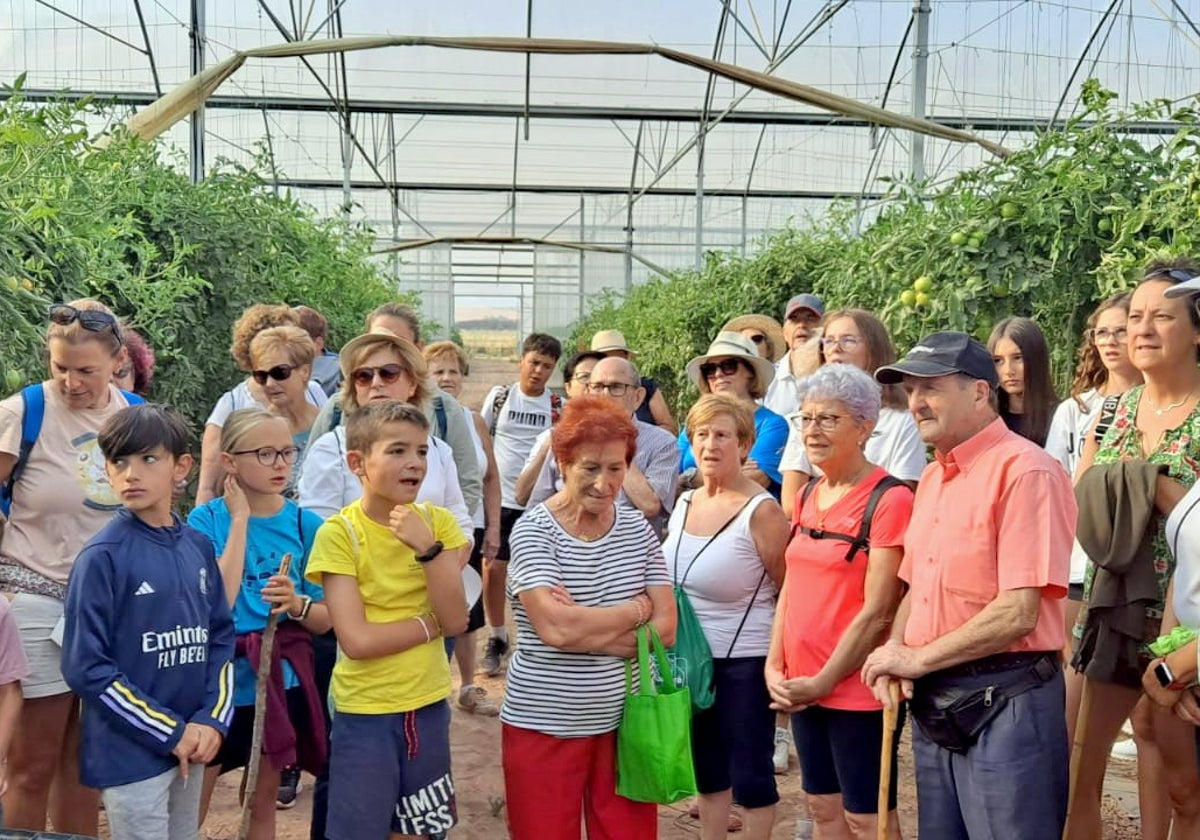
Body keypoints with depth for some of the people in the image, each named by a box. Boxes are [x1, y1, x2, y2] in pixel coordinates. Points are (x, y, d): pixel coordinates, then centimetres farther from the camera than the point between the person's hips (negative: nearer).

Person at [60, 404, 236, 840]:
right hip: (130, 754, -6)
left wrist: (212, 720, -6)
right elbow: (85, 667, -14)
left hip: (190, 747, 6)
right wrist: (170, 732, -13)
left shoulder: (198, 547, 4)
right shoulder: (103, 556, -13)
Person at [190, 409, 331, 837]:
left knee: (264, 803, 16)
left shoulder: (306, 525, -2)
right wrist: (240, 520, -18)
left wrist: (297, 605, -21)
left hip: (282, 681, 3)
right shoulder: (207, 520, -9)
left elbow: (326, 619, 1)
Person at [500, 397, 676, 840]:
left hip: (623, 720, 4)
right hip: (544, 726, -4)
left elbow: (664, 628, -2)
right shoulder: (533, 530, -9)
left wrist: (582, 626, -14)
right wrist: (634, 611, -9)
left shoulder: (637, 529, 4)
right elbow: (556, 628, -22)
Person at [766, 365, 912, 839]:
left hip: (857, 689, -7)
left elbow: (878, 611, -17)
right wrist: (774, 667, 3)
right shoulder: (809, 494, 9)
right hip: (801, 687, 7)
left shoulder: (889, 499, -15)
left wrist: (824, 681, -14)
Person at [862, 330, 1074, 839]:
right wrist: (895, 654, -1)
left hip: (1005, 704, -8)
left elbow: (1019, 612, -20)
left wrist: (917, 659, -13)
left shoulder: (1024, 470, -15)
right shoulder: (932, 478, 13)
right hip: (933, 702, 8)